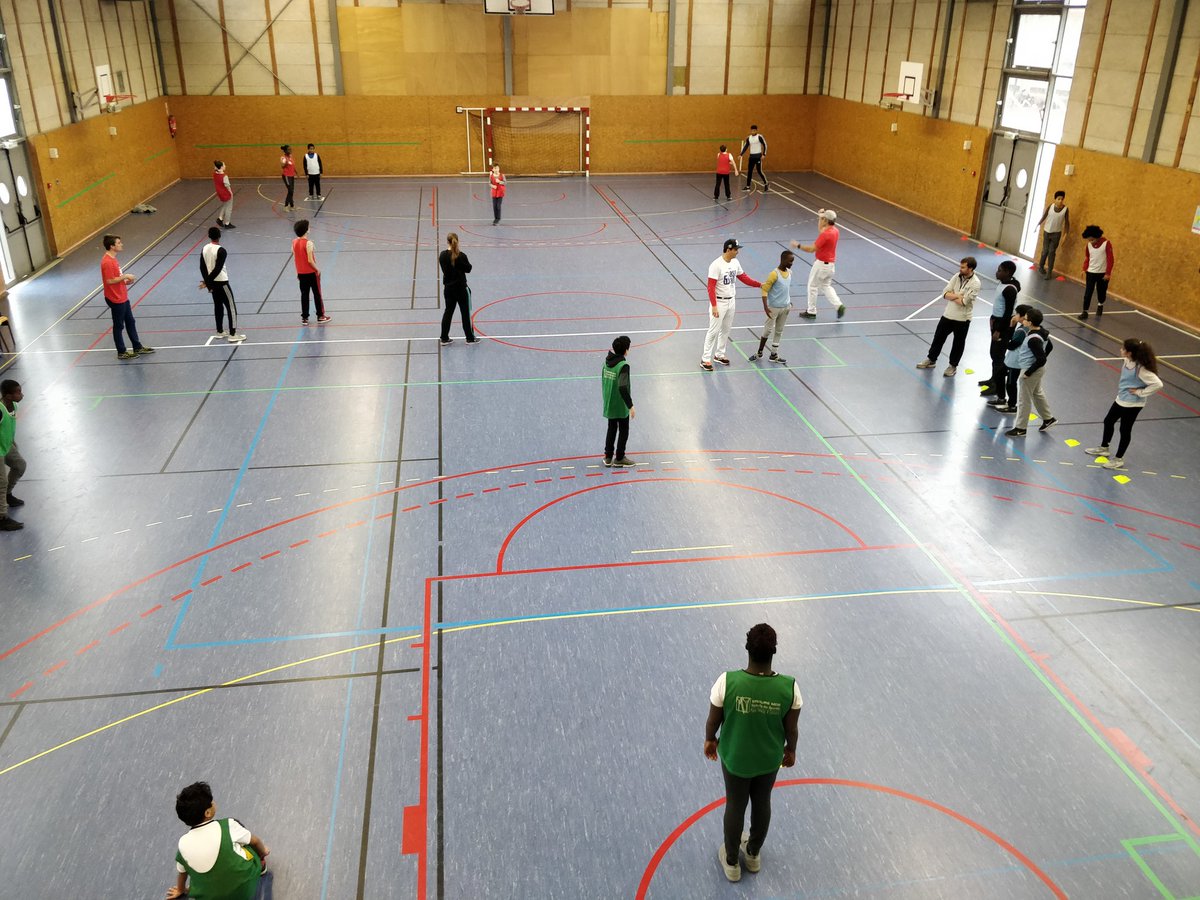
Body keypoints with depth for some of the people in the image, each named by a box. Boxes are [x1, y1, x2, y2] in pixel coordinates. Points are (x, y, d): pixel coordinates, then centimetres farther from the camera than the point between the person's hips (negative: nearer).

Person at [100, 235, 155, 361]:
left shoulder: (112, 258, 7)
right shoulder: (107, 262, -24)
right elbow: (109, 281, -26)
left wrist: (125, 281, 4)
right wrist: (125, 276, -19)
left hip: (122, 297, 10)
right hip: (115, 300, -10)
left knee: (131, 322, 18)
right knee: (118, 326, 4)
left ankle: (138, 347, 30)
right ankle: (121, 352, 16)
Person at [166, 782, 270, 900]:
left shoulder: (183, 844, -11)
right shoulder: (228, 826, -19)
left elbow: (181, 872, 9)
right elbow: (255, 841, -1)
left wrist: (180, 890, 31)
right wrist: (263, 852, 22)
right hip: (243, 890, -3)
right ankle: (261, 865, 39)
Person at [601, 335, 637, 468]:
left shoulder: (607, 362, -1)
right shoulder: (623, 366, -23)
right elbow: (623, 388, -29)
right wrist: (630, 406, -26)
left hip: (608, 404, 7)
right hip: (620, 406, -7)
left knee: (611, 429, 19)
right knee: (623, 431, 10)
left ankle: (608, 457, 25)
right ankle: (619, 458, 17)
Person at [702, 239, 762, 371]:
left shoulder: (735, 262, 2)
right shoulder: (716, 265, -21)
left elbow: (743, 277, 15)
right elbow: (711, 287, -21)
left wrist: (759, 284, 7)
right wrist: (714, 306, -25)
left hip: (731, 301, 7)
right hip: (719, 302, -7)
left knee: (726, 329, 16)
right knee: (714, 330, -4)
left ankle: (719, 355, 30)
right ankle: (705, 359, 4)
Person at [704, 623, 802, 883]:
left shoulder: (727, 681, -30)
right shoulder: (789, 687, -26)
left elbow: (713, 720, -13)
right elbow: (791, 729, -10)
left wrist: (710, 740, 8)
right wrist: (791, 750, 11)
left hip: (735, 757, -1)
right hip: (769, 758, 1)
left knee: (735, 806, 22)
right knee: (762, 803, 27)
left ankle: (731, 862, 44)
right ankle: (753, 854, 51)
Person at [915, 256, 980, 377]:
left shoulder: (975, 283, -17)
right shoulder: (957, 276, -1)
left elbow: (964, 302, -23)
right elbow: (945, 293, -5)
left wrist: (952, 296, -10)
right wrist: (958, 296, -18)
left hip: (962, 319, -5)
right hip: (948, 314, 5)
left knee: (958, 343, 10)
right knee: (938, 337, 17)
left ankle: (953, 366, 26)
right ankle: (931, 359, 35)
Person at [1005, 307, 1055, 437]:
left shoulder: (1033, 339, -30)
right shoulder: (1041, 331, -2)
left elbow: (1041, 360, -29)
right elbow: (1049, 346, 14)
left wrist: (1028, 373, -21)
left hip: (1032, 370, -10)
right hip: (1037, 369, 10)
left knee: (1024, 400, 4)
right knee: (1037, 393, 27)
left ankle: (1020, 428, 16)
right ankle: (1048, 418, 42)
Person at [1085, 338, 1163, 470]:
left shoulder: (1141, 369, -30)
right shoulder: (1127, 361, -6)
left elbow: (1158, 384, -30)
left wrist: (1140, 392, -22)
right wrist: (1122, 387, 2)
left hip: (1132, 404, -9)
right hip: (1121, 399, 9)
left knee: (1125, 430, 7)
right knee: (1108, 421, 23)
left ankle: (1118, 459, 24)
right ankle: (1103, 448, 45)